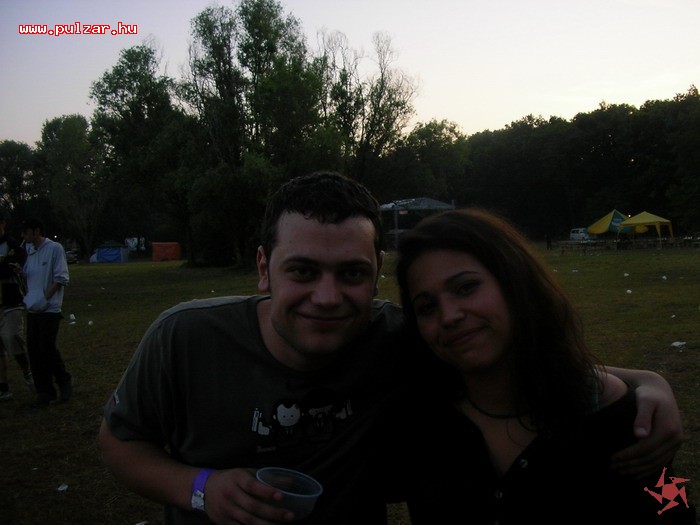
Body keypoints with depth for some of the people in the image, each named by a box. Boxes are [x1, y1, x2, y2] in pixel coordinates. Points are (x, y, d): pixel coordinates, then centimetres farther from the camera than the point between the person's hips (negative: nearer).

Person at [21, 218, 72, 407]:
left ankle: (64, 380, 16)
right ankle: (44, 391, 15)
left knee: (46, 349, -7)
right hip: (32, 309, 6)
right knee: (33, 350, 6)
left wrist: (45, 298, -15)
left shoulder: (54, 248, -8)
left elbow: (61, 278, -11)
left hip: (49, 309, -6)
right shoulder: (28, 251, 11)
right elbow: (25, 275, 16)